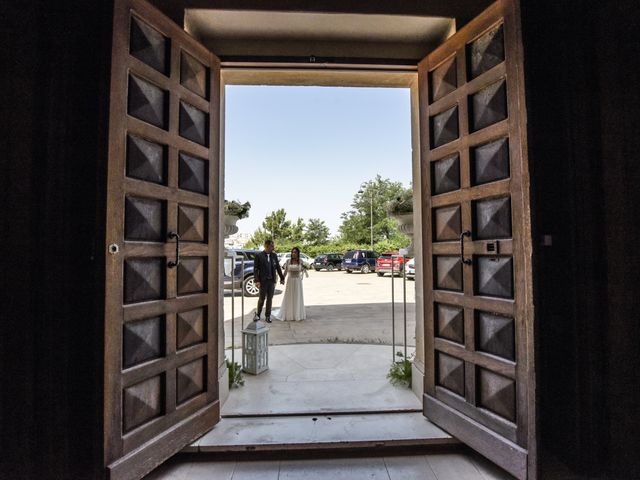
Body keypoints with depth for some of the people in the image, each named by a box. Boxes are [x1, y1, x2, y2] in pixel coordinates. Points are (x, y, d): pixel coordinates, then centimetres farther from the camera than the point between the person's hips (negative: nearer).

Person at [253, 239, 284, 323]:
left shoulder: (274, 256, 6)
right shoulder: (259, 256, -5)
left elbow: (278, 267, 12)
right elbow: (255, 269, -6)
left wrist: (282, 278, 12)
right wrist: (257, 281, -14)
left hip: (272, 281, 3)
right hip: (263, 281, -3)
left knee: (269, 299, 8)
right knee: (262, 298, 4)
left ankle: (267, 316, 21)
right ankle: (257, 314, 25)